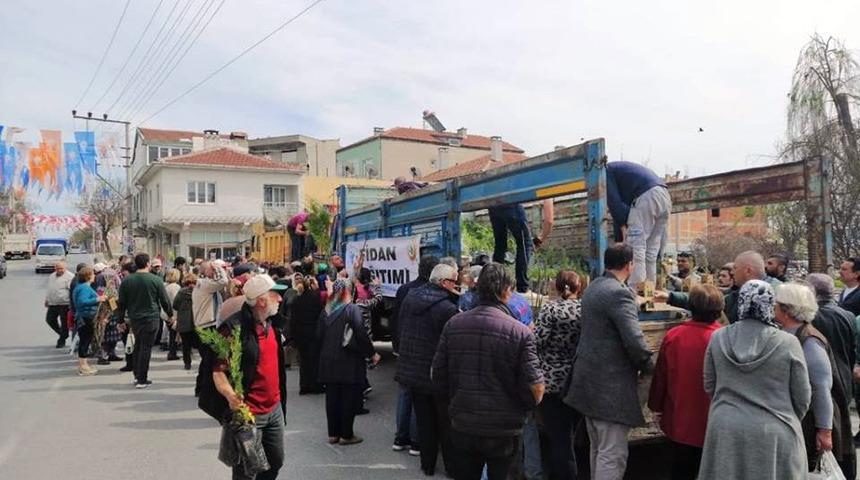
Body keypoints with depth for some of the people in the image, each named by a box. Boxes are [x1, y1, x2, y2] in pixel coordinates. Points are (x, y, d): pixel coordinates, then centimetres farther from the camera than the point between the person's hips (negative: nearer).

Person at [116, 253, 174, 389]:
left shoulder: (126, 281, 1)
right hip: (151, 318, -4)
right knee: (146, 347, 0)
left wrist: (120, 319, 15)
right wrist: (170, 314, 12)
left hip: (134, 318, 4)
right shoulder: (156, 280, -8)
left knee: (138, 345, 20)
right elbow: (165, 300, -3)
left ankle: (137, 375, 24)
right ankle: (142, 380, 3)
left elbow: (121, 302, 5)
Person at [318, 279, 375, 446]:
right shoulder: (352, 309, -11)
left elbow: (319, 335, 9)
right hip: (349, 362, -5)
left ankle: (333, 433, 20)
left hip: (328, 361, 6)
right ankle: (346, 435, 9)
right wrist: (371, 352, -5)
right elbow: (361, 334, -16)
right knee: (349, 398, 4)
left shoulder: (326, 311, 6)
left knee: (332, 397, 12)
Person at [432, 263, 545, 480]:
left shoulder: (453, 324, -5)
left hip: (462, 428, 3)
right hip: (504, 433, -3)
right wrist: (524, 407, 6)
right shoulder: (520, 332, -15)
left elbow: (437, 376, 0)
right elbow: (535, 389, -16)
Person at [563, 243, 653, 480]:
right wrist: (647, 366, -4)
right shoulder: (620, 293, -17)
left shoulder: (592, 288, 12)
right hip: (611, 383, -10)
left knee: (598, 448, 20)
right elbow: (634, 340, -21)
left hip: (588, 379, 10)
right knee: (613, 454, -3)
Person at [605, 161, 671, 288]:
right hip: (664, 197, 9)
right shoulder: (620, 168, 35)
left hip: (647, 196, -9)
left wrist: (623, 225, 0)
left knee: (635, 247, -8)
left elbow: (614, 200, -2)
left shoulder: (606, 170, 10)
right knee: (651, 251, 11)